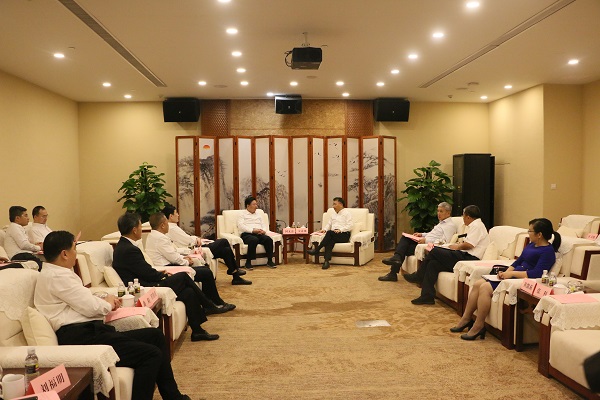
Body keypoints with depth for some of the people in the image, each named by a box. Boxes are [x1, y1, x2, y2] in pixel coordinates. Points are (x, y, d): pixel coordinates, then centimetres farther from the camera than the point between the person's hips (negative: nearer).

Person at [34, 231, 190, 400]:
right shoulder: (56, 276, -13)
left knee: (155, 335, 8)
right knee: (152, 354, -19)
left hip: (87, 331, 11)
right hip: (80, 337, -11)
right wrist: (108, 303, 6)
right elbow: (91, 307, -15)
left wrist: (105, 301, 7)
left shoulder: (56, 273, 20)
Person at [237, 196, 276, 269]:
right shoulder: (242, 214, 10)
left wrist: (264, 230, -6)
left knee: (268, 239, -27)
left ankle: (270, 261, -22)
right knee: (254, 240, -38)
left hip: (259, 234, 4)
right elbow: (241, 226, -7)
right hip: (247, 234, -4)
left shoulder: (259, 213, 27)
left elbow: (264, 224, 18)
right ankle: (248, 262, -29)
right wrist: (253, 230, -19)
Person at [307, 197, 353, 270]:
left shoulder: (347, 213, 5)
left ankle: (317, 249, -32)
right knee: (330, 241, -32)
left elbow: (349, 226, -7)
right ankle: (326, 261, -48)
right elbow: (329, 224, 25)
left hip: (344, 235, -5)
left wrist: (340, 230, -21)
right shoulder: (333, 214, 27)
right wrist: (324, 229, 3)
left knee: (330, 232, -34)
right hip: (333, 235, 5)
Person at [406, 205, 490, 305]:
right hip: (466, 256, 10)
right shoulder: (476, 225, 24)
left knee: (434, 251, -11)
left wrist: (457, 246, 0)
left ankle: (418, 277, 6)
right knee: (433, 263, -3)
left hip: (469, 259, -10)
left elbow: (469, 245, -18)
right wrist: (458, 245, 12)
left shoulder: (477, 225, -9)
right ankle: (427, 296, -6)